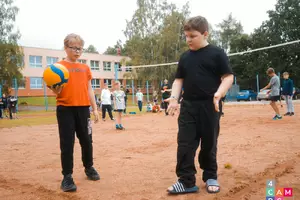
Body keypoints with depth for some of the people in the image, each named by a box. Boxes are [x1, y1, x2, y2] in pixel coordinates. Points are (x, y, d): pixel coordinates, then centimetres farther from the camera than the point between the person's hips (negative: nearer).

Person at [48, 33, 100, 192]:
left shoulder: (85, 68, 12)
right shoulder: (59, 66, -2)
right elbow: (57, 91, -6)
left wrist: (95, 108, 11)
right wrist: (55, 88, -29)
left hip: (83, 108, 4)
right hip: (65, 109, -4)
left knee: (87, 140, 13)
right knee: (67, 143, 0)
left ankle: (89, 168, 33)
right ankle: (67, 176, 11)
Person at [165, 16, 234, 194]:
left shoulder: (217, 53, -2)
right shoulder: (185, 57, 12)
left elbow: (228, 77, -5)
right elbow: (179, 79, 16)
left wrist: (219, 94, -22)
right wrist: (174, 97, 0)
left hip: (209, 106, -4)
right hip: (188, 106, 4)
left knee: (209, 143, 8)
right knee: (185, 143, -2)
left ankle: (211, 177, 26)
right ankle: (186, 181, 5)